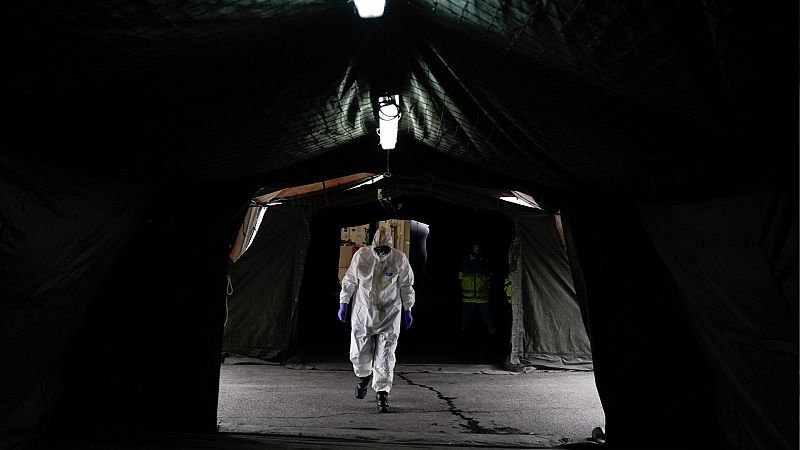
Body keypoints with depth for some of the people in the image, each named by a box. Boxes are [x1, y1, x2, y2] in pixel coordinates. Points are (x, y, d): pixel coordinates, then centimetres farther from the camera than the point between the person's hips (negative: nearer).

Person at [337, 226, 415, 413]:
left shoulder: (400, 259, -9)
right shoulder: (361, 255, -9)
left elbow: (406, 286, 5)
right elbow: (349, 281, 4)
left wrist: (407, 310, 9)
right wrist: (343, 304, 5)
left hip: (389, 315, -1)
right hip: (363, 313, 1)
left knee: (385, 357, -3)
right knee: (358, 354, 6)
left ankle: (382, 393, 10)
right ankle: (364, 376, 39)